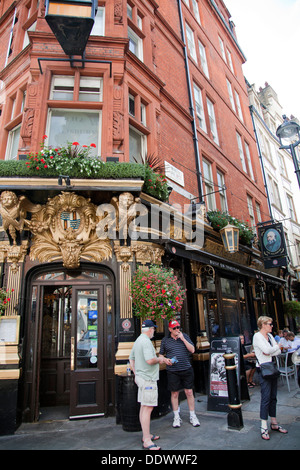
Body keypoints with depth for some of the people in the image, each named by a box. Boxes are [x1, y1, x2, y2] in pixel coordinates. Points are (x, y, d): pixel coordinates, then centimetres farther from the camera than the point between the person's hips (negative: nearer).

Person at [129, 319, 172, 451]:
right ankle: (147, 441, -2)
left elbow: (131, 359, 20)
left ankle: (146, 435, 26)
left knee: (144, 407, 16)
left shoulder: (137, 341, 13)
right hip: (148, 379, -10)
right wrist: (160, 359, -9)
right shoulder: (146, 342, -19)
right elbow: (150, 360, -28)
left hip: (140, 377, 10)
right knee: (147, 408, -6)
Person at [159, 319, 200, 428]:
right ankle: (176, 417, 24)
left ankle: (192, 416, 22)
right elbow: (161, 355, 10)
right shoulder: (165, 340, 2)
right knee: (174, 394, 8)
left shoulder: (185, 336, 3)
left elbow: (192, 350, -4)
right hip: (172, 371, 0)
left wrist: (183, 339, -12)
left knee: (189, 392, 6)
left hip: (187, 369, 1)